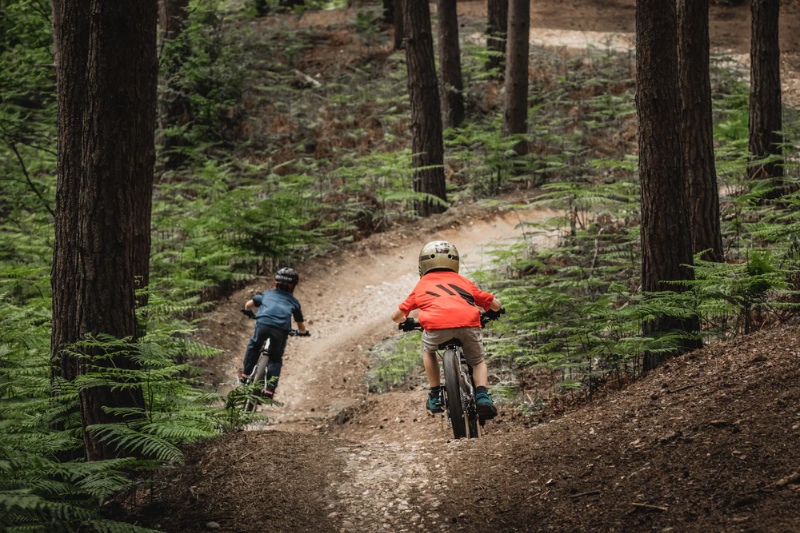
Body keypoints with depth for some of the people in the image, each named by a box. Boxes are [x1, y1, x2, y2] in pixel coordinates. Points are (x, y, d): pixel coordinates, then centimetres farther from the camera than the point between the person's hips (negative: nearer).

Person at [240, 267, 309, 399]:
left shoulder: (267, 294, 30)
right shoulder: (294, 302, 29)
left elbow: (248, 304, 36)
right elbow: (301, 326, 35)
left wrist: (248, 312, 59)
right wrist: (302, 332, 58)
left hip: (263, 324, 0)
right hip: (281, 329, 0)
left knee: (254, 347, 30)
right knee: (275, 359, 17)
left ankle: (245, 374, 22)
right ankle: (270, 389, 3)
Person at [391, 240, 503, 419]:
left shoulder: (421, 285, 30)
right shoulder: (463, 281, 32)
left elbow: (396, 316, 31)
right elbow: (495, 304, 33)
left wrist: (406, 322, 55)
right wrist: (492, 313, 58)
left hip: (436, 325, -1)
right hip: (468, 323, 1)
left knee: (428, 350, 34)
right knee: (478, 362, 26)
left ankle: (435, 396, 27)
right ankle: (482, 395, 0)